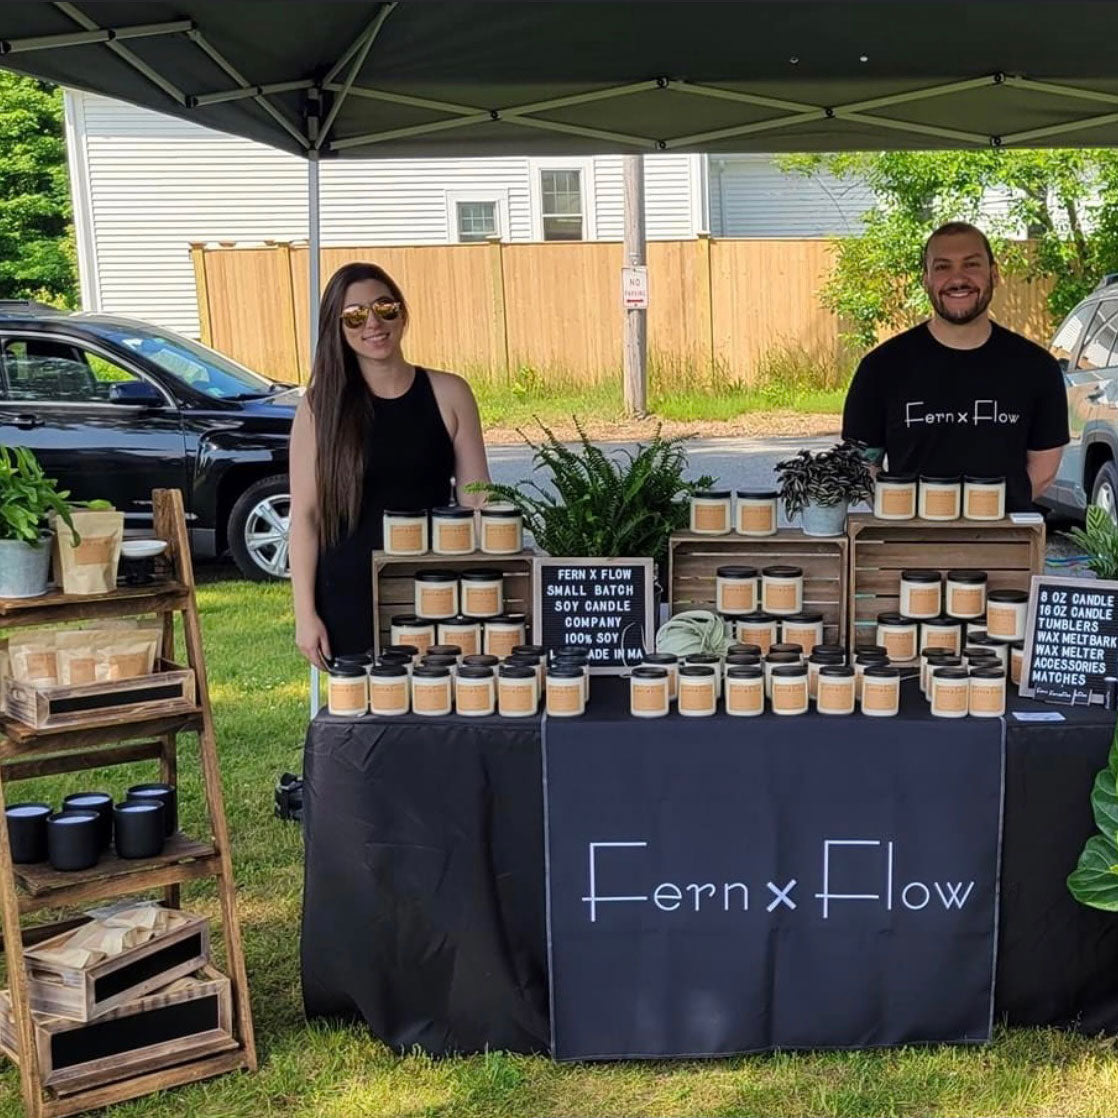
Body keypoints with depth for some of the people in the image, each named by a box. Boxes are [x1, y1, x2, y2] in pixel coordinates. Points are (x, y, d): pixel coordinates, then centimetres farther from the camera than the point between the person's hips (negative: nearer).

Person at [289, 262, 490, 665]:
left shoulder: (448, 394, 2)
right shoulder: (321, 406, 0)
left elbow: (476, 501, 3)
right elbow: (305, 514, 0)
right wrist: (305, 613, -5)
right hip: (349, 602, -1)